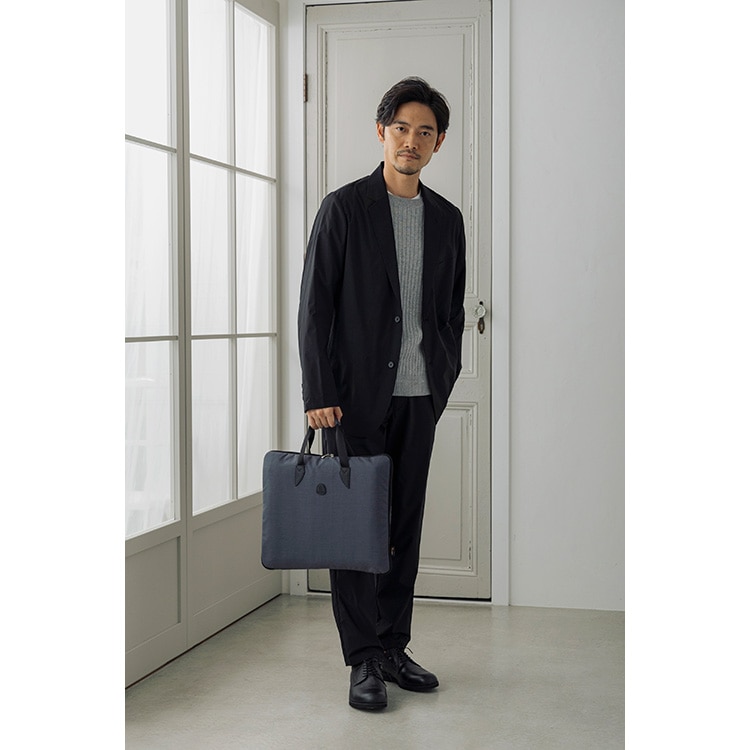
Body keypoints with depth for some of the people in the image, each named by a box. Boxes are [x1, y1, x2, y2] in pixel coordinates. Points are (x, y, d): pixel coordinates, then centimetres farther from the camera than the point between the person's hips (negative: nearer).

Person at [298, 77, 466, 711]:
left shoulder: (447, 218, 11)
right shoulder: (344, 208, -2)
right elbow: (315, 306, -6)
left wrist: (446, 377, 9)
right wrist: (319, 394, -12)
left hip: (420, 395, 4)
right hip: (357, 394, -4)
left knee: (406, 525, 9)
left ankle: (394, 646, 20)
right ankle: (364, 659, 8)